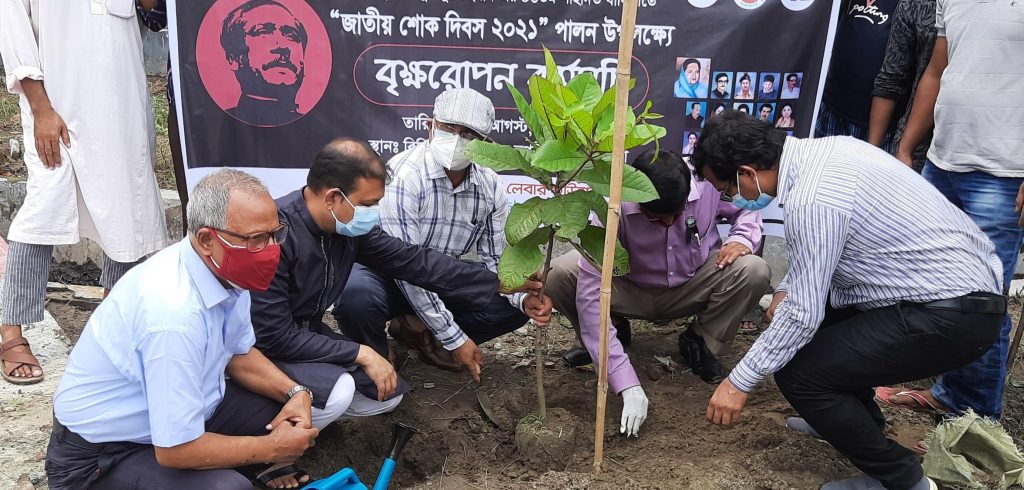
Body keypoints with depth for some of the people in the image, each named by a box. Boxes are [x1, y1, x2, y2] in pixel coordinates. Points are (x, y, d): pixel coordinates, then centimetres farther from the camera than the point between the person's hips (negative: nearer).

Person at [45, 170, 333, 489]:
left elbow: (239, 355, 8)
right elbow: (175, 450, -28)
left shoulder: (226, 270, -9)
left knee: (297, 403, -3)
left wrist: (295, 392, -9)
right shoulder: (175, 313, -33)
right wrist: (272, 449, -16)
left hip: (181, 411, 8)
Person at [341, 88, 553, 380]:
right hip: (387, 272, -5)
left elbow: (495, 259, -1)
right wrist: (454, 338, -27)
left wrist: (524, 299, -24)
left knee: (513, 305, -10)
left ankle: (419, 328, 3)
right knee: (357, 294, -38)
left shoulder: (491, 187, -9)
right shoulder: (404, 175, -27)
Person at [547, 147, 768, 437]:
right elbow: (590, 294, -37)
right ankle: (595, 343, 3)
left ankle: (701, 343, 1)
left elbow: (749, 207, 1)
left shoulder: (708, 185, -24)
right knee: (557, 274, -29)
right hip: (631, 291, -2)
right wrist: (628, 385, -41)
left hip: (691, 290, 2)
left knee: (754, 272, -27)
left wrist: (741, 239, -26)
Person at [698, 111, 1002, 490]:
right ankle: (860, 420, 37)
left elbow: (803, 314, -20)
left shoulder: (811, 200, -25)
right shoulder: (820, 150, 2)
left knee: (798, 373, -11)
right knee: (817, 303, 22)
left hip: (954, 316, -10)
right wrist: (787, 288, 21)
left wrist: (740, 382, -11)